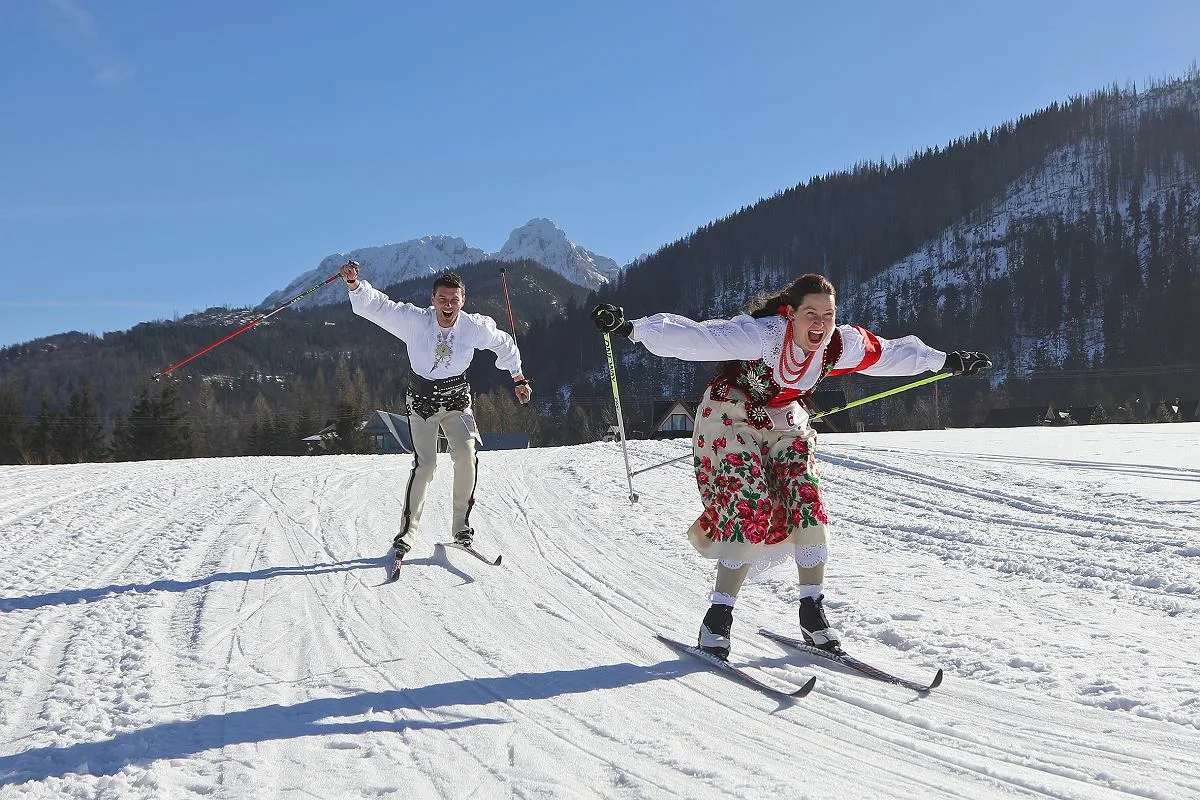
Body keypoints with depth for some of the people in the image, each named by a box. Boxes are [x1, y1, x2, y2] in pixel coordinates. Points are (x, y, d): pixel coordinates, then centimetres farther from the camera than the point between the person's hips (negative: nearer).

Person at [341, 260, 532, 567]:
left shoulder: (475, 327, -13)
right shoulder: (414, 321, -18)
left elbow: (503, 344, 6)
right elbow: (375, 305, -20)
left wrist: (518, 378, 15)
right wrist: (354, 284, -39)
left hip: (457, 399, 2)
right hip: (422, 400, -2)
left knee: (466, 454, -19)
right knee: (425, 464, -15)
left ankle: (461, 526, -4)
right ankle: (407, 532, -2)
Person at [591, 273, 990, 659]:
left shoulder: (841, 346, -14)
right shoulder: (760, 334, -31)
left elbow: (892, 352, 3)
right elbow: (695, 337, -38)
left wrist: (948, 361, 13)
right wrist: (632, 329, -49)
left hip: (784, 427, 5)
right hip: (731, 422, -5)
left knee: (809, 509, -10)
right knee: (751, 513, -19)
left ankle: (812, 613, 3)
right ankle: (717, 618, -10)